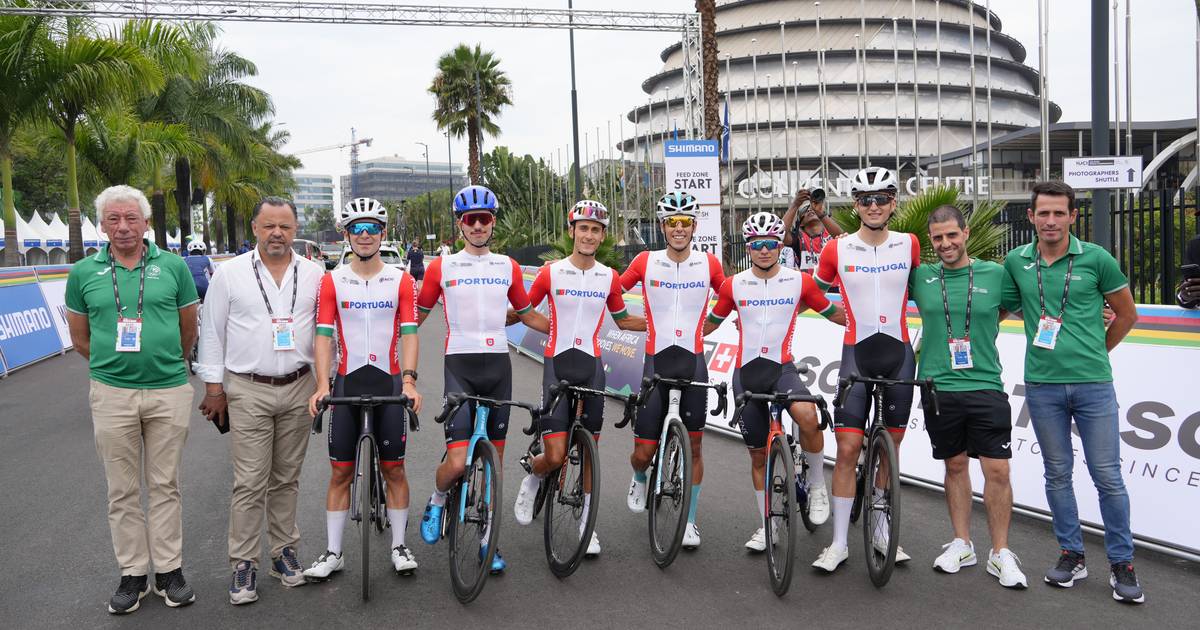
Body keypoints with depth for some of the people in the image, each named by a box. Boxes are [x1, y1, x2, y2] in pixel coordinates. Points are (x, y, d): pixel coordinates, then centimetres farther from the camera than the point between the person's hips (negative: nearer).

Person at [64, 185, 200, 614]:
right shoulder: (84, 273, 3)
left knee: (165, 486, 8)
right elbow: (80, 338, 12)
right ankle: (133, 574, 20)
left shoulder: (173, 266, 0)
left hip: (169, 391, -1)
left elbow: (188, 330, 10)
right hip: (111, 394, 1)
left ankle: (169, 571, 18)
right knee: (122, 491, 8)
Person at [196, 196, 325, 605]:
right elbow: (212, 332, 2)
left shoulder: (314, 275, 4)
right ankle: (243, 564, 9)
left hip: (298, 390, 2)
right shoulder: (229, 273, 0)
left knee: (286, 479, 12)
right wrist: (213, 387, 0)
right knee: (250, 483, -2)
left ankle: (284, 552, 24)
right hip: (247, 391, -2)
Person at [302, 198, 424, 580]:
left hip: (389, 382, 0)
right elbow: (324, 335, -2)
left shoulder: (401, 281, 2)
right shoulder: (332, 282, 3)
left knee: (394, 468, 6)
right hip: (348, 381, 1)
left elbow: (409, 333, -4)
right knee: (341, 472, 5)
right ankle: (333, 552, 15)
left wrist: (409, 380, -18)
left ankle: (399, 546, 18)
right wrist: (322, 384, -15)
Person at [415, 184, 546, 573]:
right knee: (458, 462, -13)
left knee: (493, 461, 8)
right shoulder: (442, 267, 2)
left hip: (498, 366, 3)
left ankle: (488, 540, 23)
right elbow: (417, 315, 10)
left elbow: (526, 314, 20)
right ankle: (437, 502, 21)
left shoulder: (508, 267, 10)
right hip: (460, 366, -3)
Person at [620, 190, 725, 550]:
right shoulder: (646, 261, -2)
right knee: (644, 451, 1)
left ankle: (690, 520, 19)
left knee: (693, 446, 4)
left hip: (693, 361, 1)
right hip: (656, 360, 0)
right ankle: (638, 480, 37)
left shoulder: (708, 264, 0)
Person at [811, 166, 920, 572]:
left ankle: (881, 529, 27)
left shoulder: (909, 244, 1)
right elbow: (815, 293, 13)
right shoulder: (837, 250, -3)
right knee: (847, 449, -5)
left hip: (899, 353, 2)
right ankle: (839, 542, 4)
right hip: (856, 355, -2)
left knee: (890, 447, 11)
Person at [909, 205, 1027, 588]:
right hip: (938, 387, 1)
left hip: (985, 386, -1)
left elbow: (1006, 309, 17)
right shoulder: (921, 277, 4)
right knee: (955, 465, 12)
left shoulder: (994, 274, 2)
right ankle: (962, 545, 24)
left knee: (997, 470, -2)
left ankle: (1000, 553, 11)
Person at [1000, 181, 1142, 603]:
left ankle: (1121, 564, 15)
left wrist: (1093, 354, 13)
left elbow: (1126, 315, 8)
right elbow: (1004, 309, 17)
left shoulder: (1096, 259, -3)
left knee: (1108, 476, 2)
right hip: (1042, 385, 2)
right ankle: (1072, 556, 23)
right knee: (1057, 473, 10)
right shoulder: (1016, 262, 3)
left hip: (1093, 384, -2)